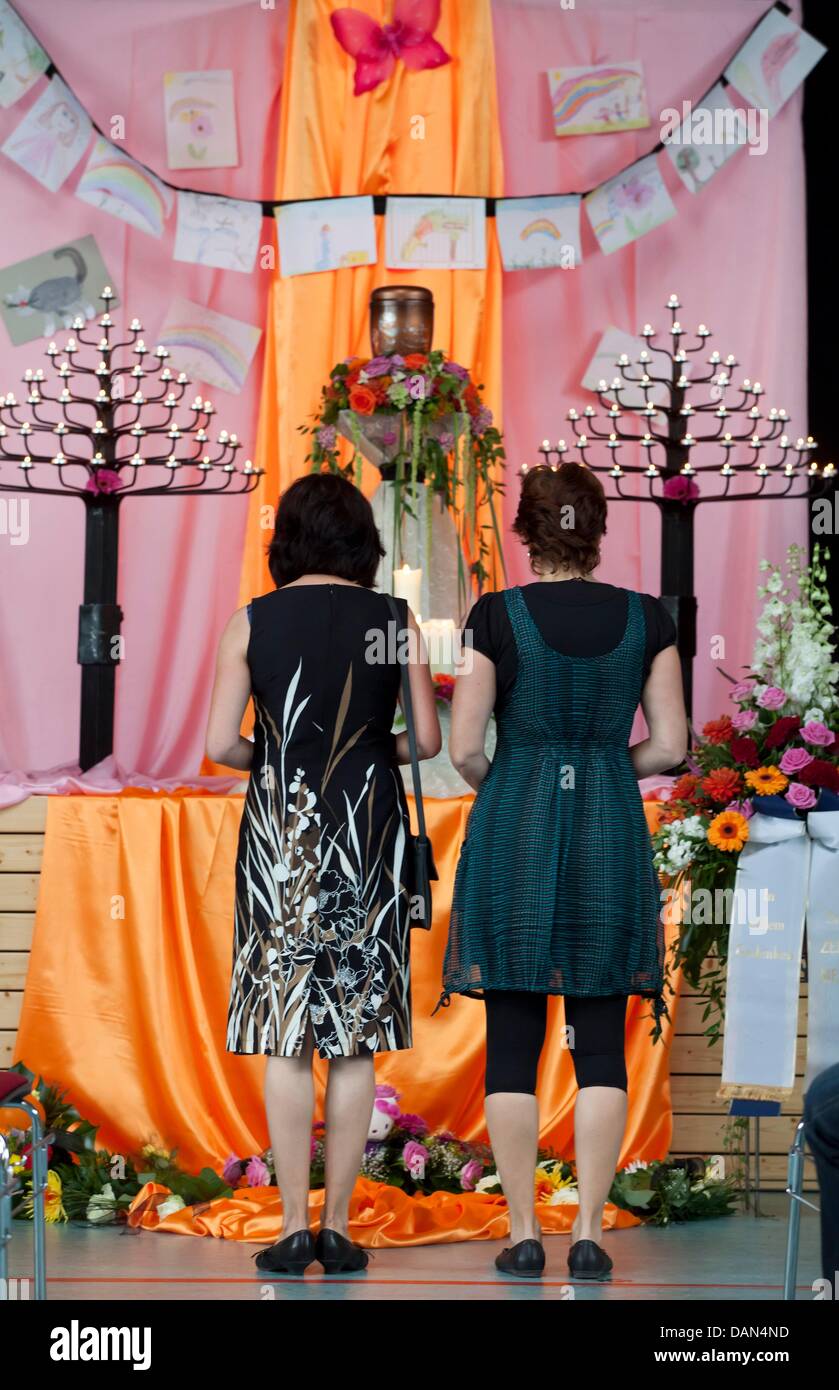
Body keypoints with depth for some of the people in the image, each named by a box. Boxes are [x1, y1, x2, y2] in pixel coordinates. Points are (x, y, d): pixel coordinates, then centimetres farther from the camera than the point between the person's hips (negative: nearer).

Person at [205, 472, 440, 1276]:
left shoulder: (252, 622, 0)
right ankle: (338, 1228, 6)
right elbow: (428, 739, 1)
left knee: (286, 1037, 3)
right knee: (356, 1038, 5)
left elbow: (219, 744, -5)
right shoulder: (395, 621, 1)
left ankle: (294, 1228, 2)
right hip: (370, 826, 0)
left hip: (281, 827, 0)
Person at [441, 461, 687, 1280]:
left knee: (511, 1045, 5)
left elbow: (462, 746, -7)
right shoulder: (645, 619, 0)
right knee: (601, 1049, 7)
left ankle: (524, 1234, 6)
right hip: (610, 841, 2)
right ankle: (589, 1233, 5)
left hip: (512, 835, -1)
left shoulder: (497, 616, -6)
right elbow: (670, 746, 1)